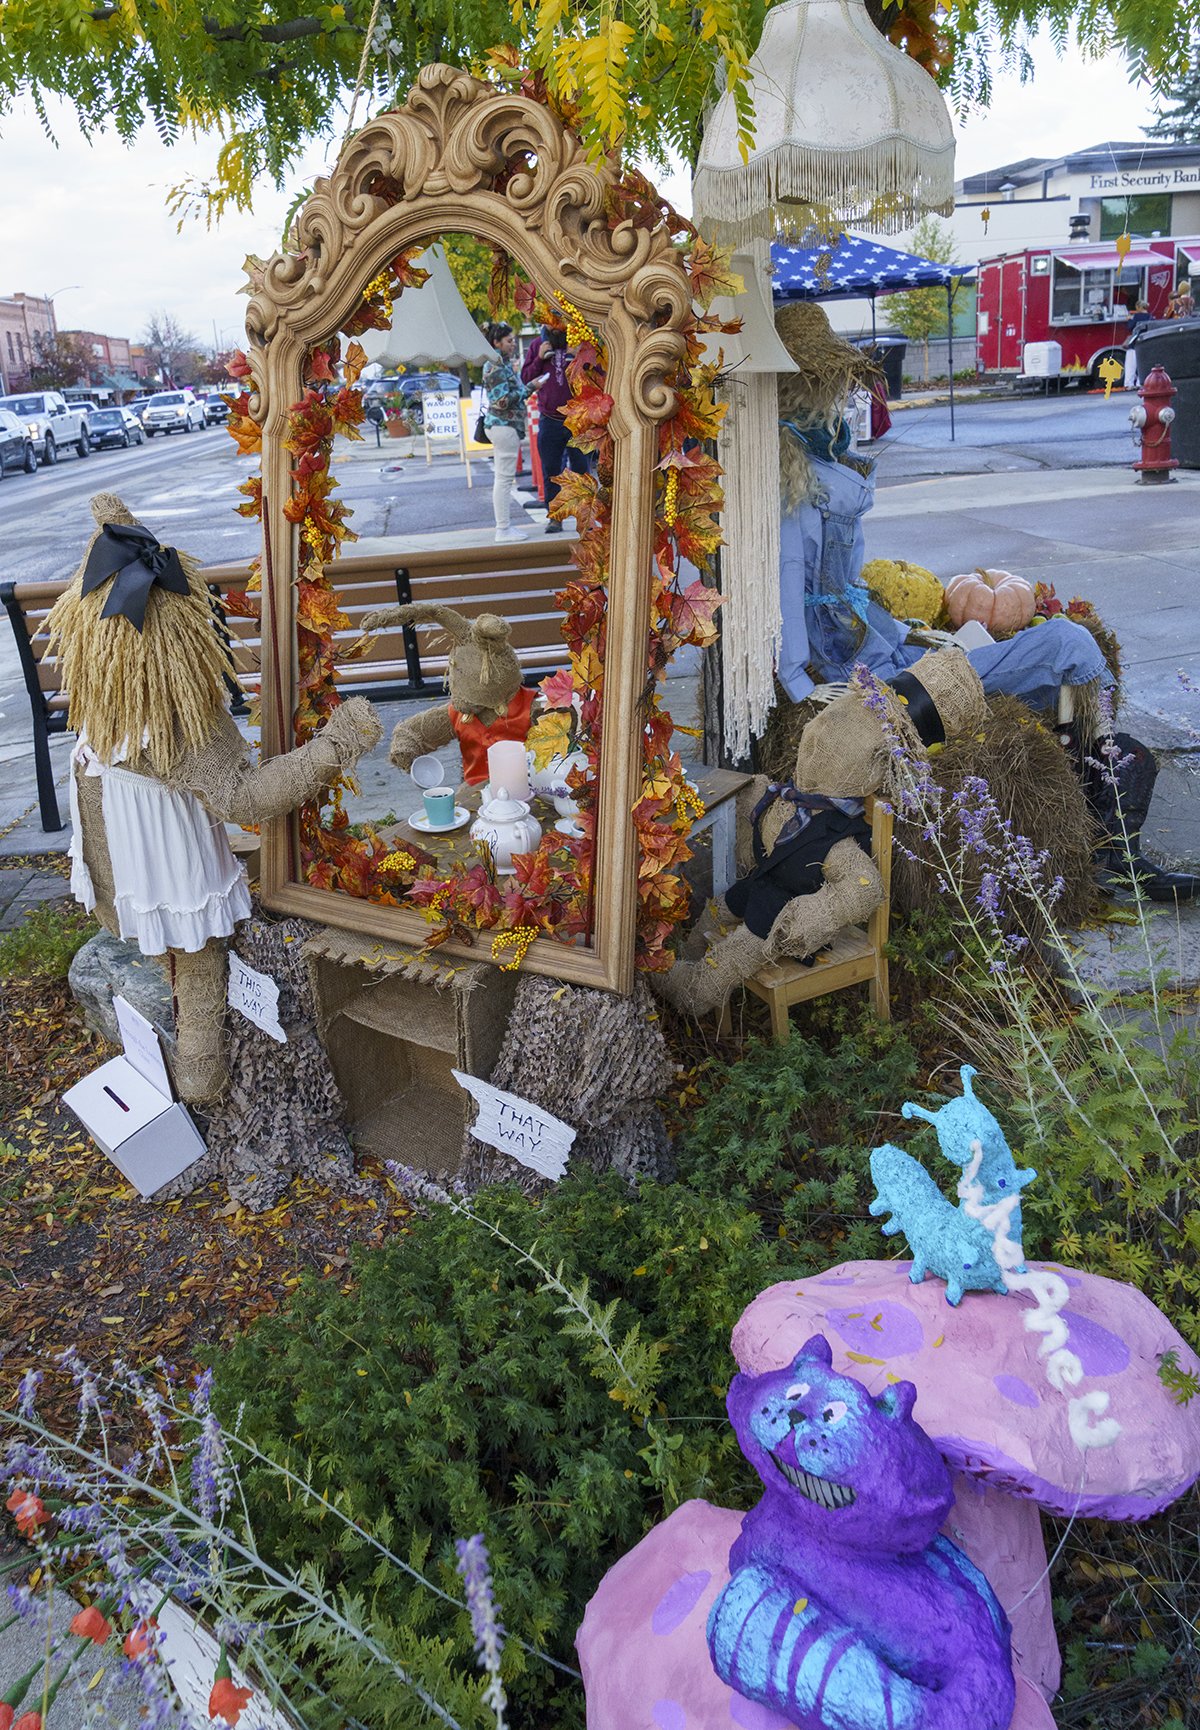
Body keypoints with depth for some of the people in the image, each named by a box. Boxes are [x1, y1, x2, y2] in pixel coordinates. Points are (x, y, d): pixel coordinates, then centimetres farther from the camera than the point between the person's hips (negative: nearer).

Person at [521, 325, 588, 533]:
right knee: (551, 472, 3)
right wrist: (539, 358, -6)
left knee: (581, 469, 3)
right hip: (549, 420, 2)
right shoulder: (538, 345, 8)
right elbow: (525, 377, 7)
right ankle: (554, 516, 9)